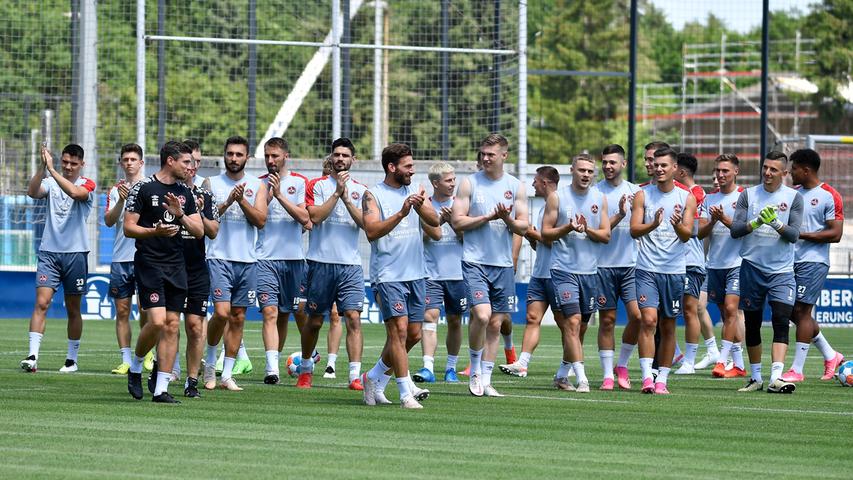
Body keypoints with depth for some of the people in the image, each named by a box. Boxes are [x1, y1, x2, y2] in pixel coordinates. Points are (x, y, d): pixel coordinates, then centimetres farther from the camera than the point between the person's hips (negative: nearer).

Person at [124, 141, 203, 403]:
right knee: (157, 321, -17)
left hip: (177, 266, 6)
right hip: (149, 263, -6)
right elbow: (128, 228, -5)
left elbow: (199, 231, 10)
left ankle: (161, 389, 3)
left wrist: (180, 215, -8)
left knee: (172, 325, 0)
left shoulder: (185, 193, 12)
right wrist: (155, 231, -21)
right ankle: (135, 368, 9)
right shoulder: (143, 188, -5)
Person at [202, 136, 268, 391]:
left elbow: (261, 220, -2)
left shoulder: (257, 186, 8)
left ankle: (227, 375, 9)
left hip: (247, 260, 3)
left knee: (238, 318, 3)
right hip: (219, 257, -3)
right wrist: (227, 203, -16)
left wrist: (241, 200, -14)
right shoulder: (211, 183, 5)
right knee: (222, 312, -17)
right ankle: (210, 360, 6)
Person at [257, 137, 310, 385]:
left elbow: (304, 218, -9)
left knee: (284, 315, 10)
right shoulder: (259, 184, 7)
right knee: (270, 312, -14)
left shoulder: (299, 183, 2)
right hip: (266, 259, -1)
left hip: (293, 258, 1)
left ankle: (275, 361, 24)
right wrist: (267, 197, -10)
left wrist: (279, 195, -16)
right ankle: (272, 368, -23)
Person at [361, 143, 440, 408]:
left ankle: (373, 377, 25)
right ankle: (406, 394, -10)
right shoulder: (373, 195, -4)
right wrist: (401, 213, -25)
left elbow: (434, 221, 0)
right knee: (399, 330, -13)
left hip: (416, 274, 6)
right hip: (388, 275, -6)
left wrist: (420, 206, -21)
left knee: (413, 334, 7)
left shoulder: (415, 191, 11)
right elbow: (372, 231, -16)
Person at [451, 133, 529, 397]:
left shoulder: (516, 187, 7)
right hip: (475, 262, -3)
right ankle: (475, 368, 3)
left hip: (503, 264, 3)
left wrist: (507, 219, -14)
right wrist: (488, 217, -13)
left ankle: (485, 380, 12)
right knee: (481, 315, -18)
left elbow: (523, 227, 7)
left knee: (495, 324, 5)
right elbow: (457, 221, -4)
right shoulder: (470, 183, 1)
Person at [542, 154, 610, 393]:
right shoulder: (557, 197, 1)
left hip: (590, 271, 4)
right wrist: (568, 228, -16)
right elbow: (545, 233, 0)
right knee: (572, 322, -14)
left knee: (579, 327, 10)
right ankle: (581, 379, -17)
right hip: (563, 269, -4)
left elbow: (606, 235, 6)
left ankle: (561, 375, 24)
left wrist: (587, 230, -13)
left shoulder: (599, 199, 10)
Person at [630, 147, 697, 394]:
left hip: (674, 270, 1)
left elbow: (687, 235, -3)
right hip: (647, 269, -1)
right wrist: (654, 224, -22)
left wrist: (677, 225, -25)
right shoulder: (643, 195, 4)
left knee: (668, 326, 6)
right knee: (648, 319, -15)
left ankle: (662, 379, 13)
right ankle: (646, 377, -16)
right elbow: (634, 230, -3)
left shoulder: (686, 198, 4)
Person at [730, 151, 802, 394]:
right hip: (751, 267, 2)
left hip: (781, 271, -2)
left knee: (781, 321, -15)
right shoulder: (747, 195, 5)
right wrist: (756, 222, -20)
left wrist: (776, 223, -24)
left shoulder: (794, 198, 2)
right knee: (752, 324, 7)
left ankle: (776, 378, -23)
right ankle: (756, 377, 20)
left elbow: (794, 234, -6)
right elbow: (735, 230, -2)